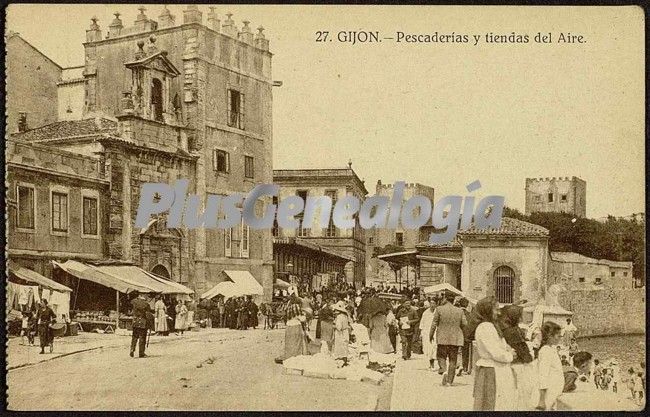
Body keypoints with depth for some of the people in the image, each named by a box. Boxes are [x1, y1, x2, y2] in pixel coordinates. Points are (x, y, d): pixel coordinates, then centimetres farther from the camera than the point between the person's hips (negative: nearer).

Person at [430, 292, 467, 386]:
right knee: (453, 359, 8)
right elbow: (464, 323, 0)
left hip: (443, 337, -2)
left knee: (441, 355, 12)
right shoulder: (459, 311, 1)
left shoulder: (439, 309, -6)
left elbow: (434, 323, -4)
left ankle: (443, 370, -16)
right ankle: (450, 380, 9)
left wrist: (431, 335, 9)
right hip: (455, 338, 2)